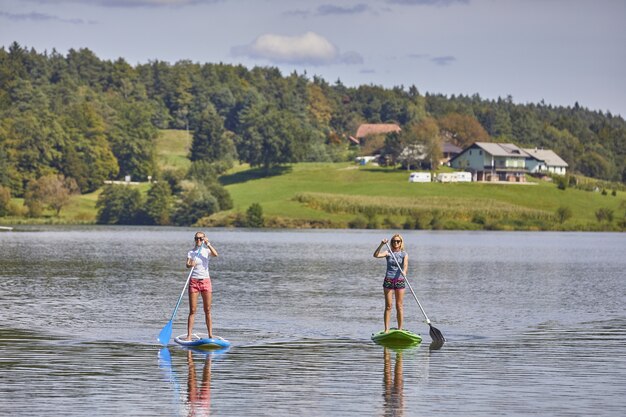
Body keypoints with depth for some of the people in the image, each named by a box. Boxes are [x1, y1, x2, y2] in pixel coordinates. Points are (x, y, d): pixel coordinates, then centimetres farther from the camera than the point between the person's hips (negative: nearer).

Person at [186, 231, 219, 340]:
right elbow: (187, 264, -13)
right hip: (194, 281, -1)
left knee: (207, 310, 4)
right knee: (192, 311, -3)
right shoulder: (191, 252, 3)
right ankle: (189, 336, -4)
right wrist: (190, 265, -35)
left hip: (206, 281, 1)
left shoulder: (206, 251, 4)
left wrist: (208, 244, -22)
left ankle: (210, 335, 8)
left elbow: (215, 254, -17)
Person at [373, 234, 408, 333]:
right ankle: (386, 330, 0)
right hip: (388, 280, 0)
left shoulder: (404, 254, 3)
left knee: (399, 306, 2)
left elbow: (405, 265, -15)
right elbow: (376, 255, -12)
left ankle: (400, 329, 7)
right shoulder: (388, 253, 4)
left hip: (400, 280, 0)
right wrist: (381, 245, -24)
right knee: (388, 306, 0)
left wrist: (404, 271, -36)